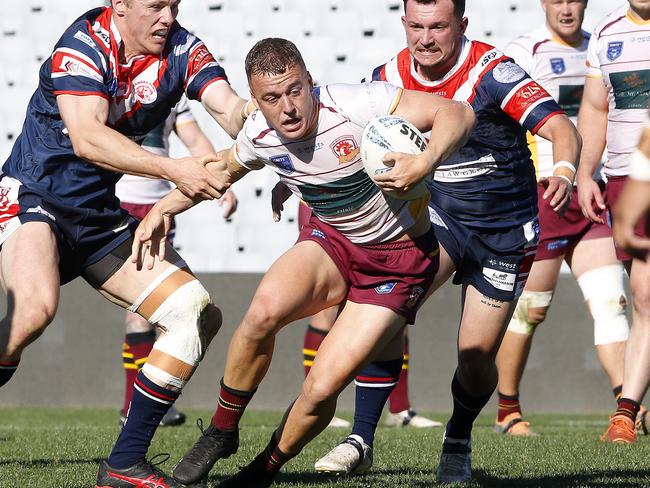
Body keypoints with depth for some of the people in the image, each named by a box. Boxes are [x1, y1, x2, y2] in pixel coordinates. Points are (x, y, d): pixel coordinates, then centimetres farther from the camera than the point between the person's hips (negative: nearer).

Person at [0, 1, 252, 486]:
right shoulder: (83, 45, -19)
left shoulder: (181, 50, -2)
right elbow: (87, 139, -32)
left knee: (198, 313, -1)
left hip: (100, 218, 7)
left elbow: (230, 108, -17)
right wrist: (172, 169, -39)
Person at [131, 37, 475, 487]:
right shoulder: (260, 135, -10)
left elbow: (458, 113, -27)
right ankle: (221, 433, -8)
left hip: (402, 259, -4)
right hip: (333, 241, 4)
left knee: (321, 388, -16)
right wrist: (164, 208, 8)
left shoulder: (356, 105, -28)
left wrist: (425, 163, -44)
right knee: (266, 310, -30)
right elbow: (223, 168, 15)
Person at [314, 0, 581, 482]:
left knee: (477, 358, -1)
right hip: (439, 215, 3)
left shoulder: (491, 71, -21)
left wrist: (563, 172, -50)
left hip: (505, 233, -2)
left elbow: (561, 128, -29)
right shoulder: (390, 77, -7)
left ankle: (458, 443, 31)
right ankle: (360, 440, -19)